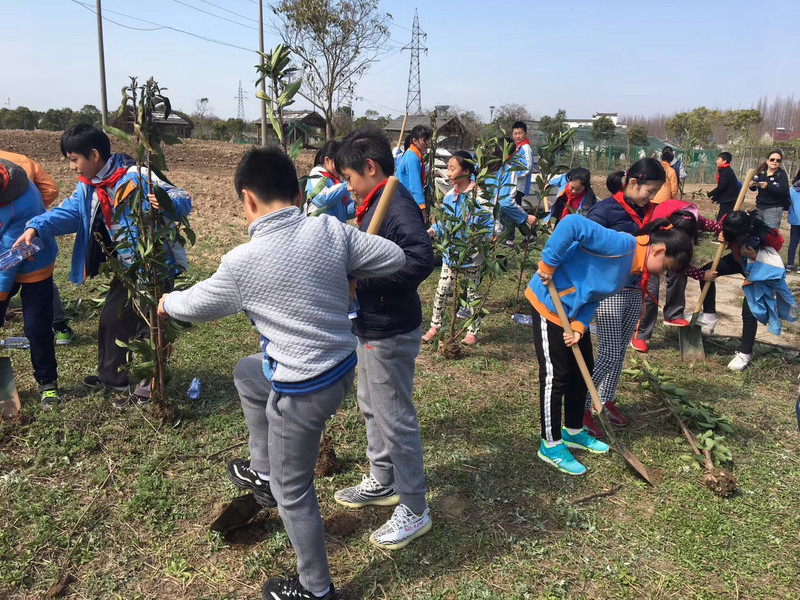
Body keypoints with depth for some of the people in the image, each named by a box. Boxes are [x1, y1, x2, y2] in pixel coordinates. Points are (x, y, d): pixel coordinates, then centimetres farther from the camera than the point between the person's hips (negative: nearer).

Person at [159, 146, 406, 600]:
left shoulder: (242, 262, -18)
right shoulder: (331, 230, -9)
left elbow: (198, 304, 1)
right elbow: (396, 259, -3)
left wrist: (168, 303, 24)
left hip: (303, 390, -7)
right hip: (343, 366, 7)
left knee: (292, 491, 16)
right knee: (247, 372, 30)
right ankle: (263, 471, 45)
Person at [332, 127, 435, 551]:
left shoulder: (397, 205, -22)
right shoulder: (373, 204, 9)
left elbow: (421, 258, -36)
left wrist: (366, 274, -30)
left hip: (390, 333, -11)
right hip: (370, 326, 11)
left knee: (395, 418, 1)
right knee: (371, 408, 23)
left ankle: (414, 510, 19)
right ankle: (382, 483, 43)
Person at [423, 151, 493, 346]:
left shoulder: (479, 196, -15)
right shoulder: (449, 196, 1)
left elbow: (490, 224, -14)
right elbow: (443, 222, 8)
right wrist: (433, 230, -13)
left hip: (472, 255, -4)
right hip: (450, 254, 5)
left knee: (473, 294, 11)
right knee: (442, 290, 8)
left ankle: (473, 332, 25)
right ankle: (435, 326, 23)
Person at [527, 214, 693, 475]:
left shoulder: (634, 269, 5)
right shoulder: (622, 245, -25)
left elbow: (594, 296, 3)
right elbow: (572, 224, -34)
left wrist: (579, 327, -13)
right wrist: (548, 264, -28)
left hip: (573, 311, 10)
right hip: (549, 303, -10)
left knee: (582, 371, 17)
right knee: (556, 376, -2)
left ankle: (573, 432, 35)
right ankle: (550, 445, 13)